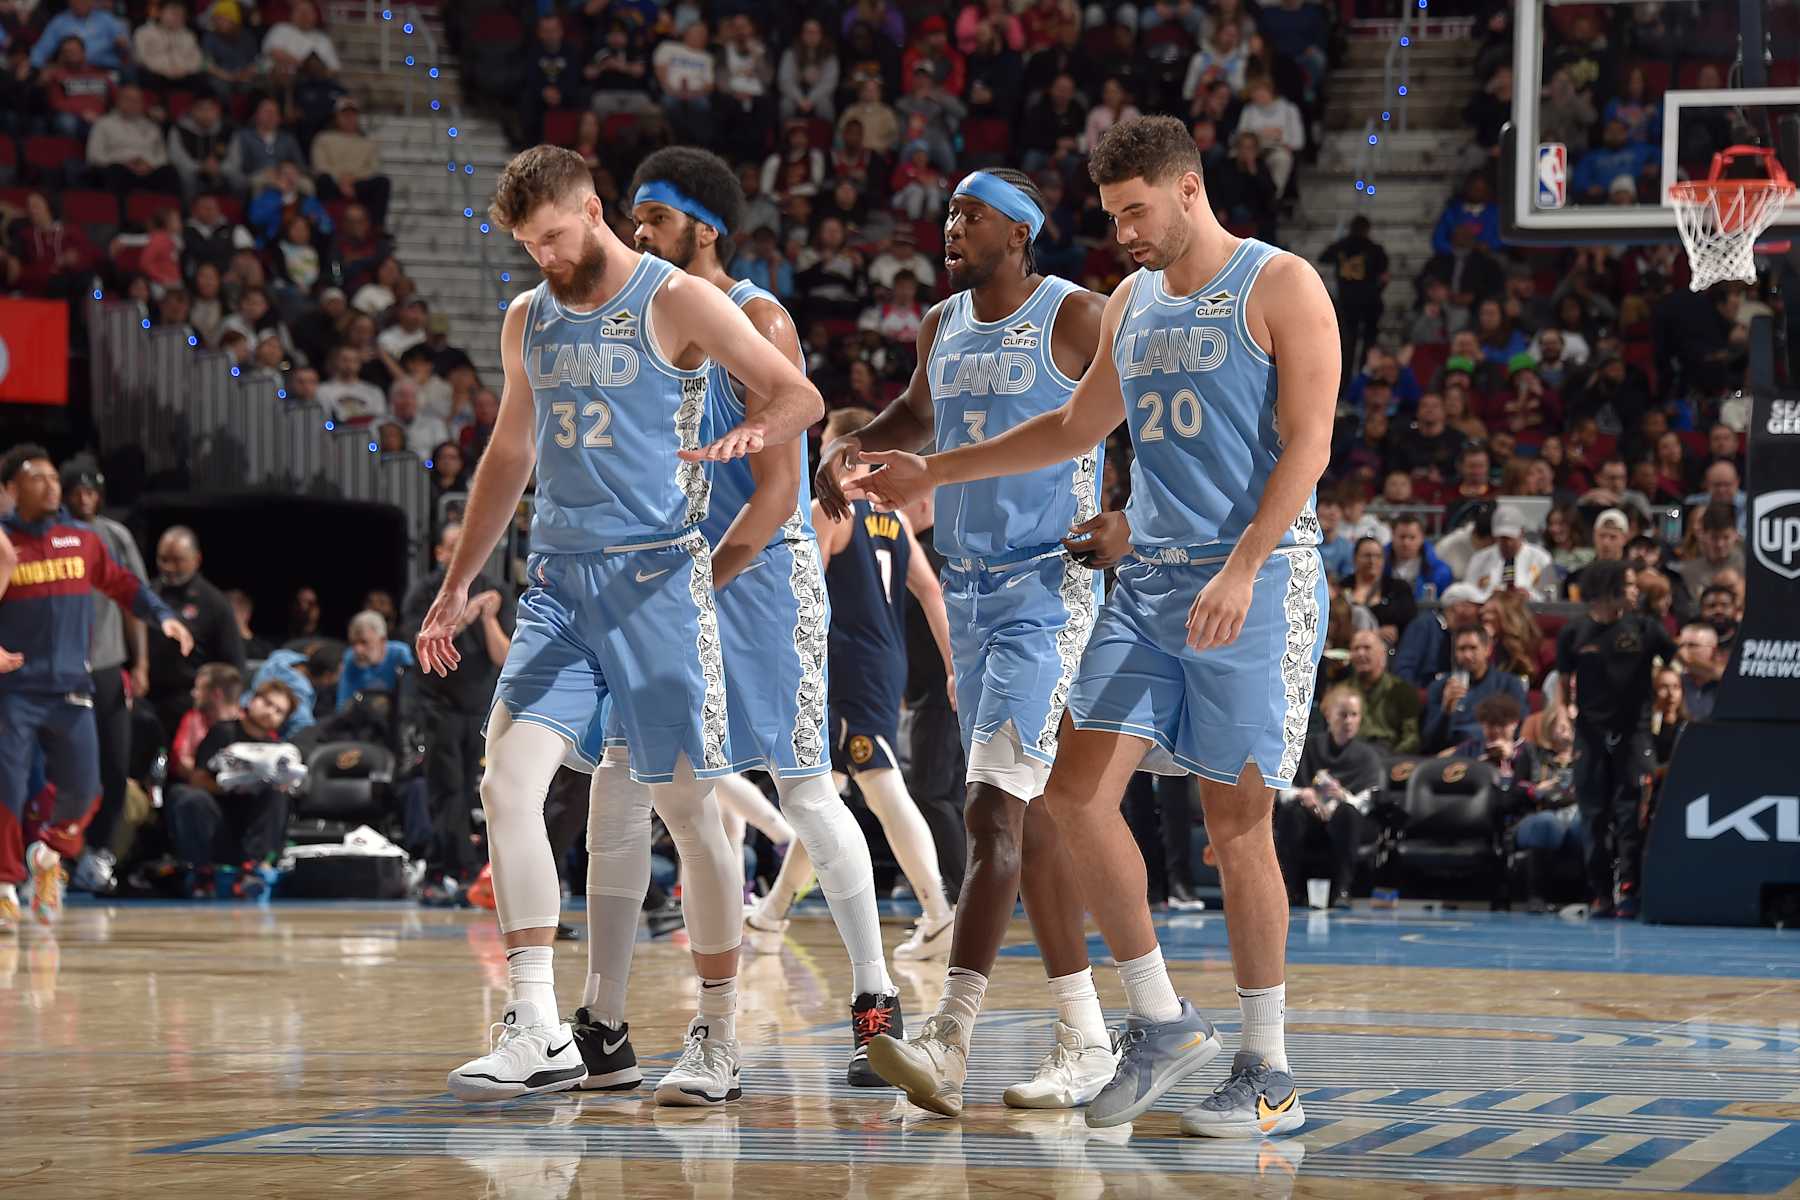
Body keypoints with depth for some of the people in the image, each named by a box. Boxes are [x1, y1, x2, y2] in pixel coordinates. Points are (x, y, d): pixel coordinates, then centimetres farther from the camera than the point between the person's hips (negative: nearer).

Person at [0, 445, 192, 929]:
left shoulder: (82, 541, 7)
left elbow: (122, 583, 17)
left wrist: (163, 616, 4)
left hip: (71, 689, 3)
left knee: (81, 790, 3)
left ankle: (48, 851, 32)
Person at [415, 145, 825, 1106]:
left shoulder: (675, 303, -4)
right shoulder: (527, 320, 14)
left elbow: (799, 393, -7)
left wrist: (749, 434, -30)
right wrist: (455, 587, 22)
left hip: (656, 579, -5)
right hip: (558, 583, 5)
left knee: (688, 806, -1)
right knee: (507, 784, -11)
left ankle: (717, 1040, 9)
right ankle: (539, 1035, -11)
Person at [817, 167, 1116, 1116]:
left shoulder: (1077, 319, -9)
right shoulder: (944, 325, 12)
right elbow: (918, 414, 32)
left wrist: (1135, 520, -20)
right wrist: (852, 444, 12)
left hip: (1047, 590, -8)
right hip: (968, 589, 8)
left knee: (994, 808, -17)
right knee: (1027, 816, 10)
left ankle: (949, 1040, -24)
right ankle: (1084, 1039, 17)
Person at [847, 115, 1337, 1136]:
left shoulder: (1280, 287, -4)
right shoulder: (1133, 302, 17)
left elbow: (1308, 443, -12)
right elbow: (1076, 427, 31)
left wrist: (1242, 569, -22)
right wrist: (936, 474, 30)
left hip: (1257, 580, -7)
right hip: (1149, 581, 7)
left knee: (1237, 821, -6)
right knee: (1078, 792, -4)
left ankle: (1269, 1071, 4)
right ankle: (1162, 1022, 9)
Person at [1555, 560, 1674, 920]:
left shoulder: (1642, 628, -1)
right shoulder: (1574, 633, 2)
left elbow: (1679, 662, 4)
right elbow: (1563, 678, 12)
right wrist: (1568, 711, -1)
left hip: (1633, 731, -1)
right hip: (1591, 732, 1)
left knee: (1630, 812, -8)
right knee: (1595, 815, 4)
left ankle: (1626, 887, -10)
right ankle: (1599, 893, 10)